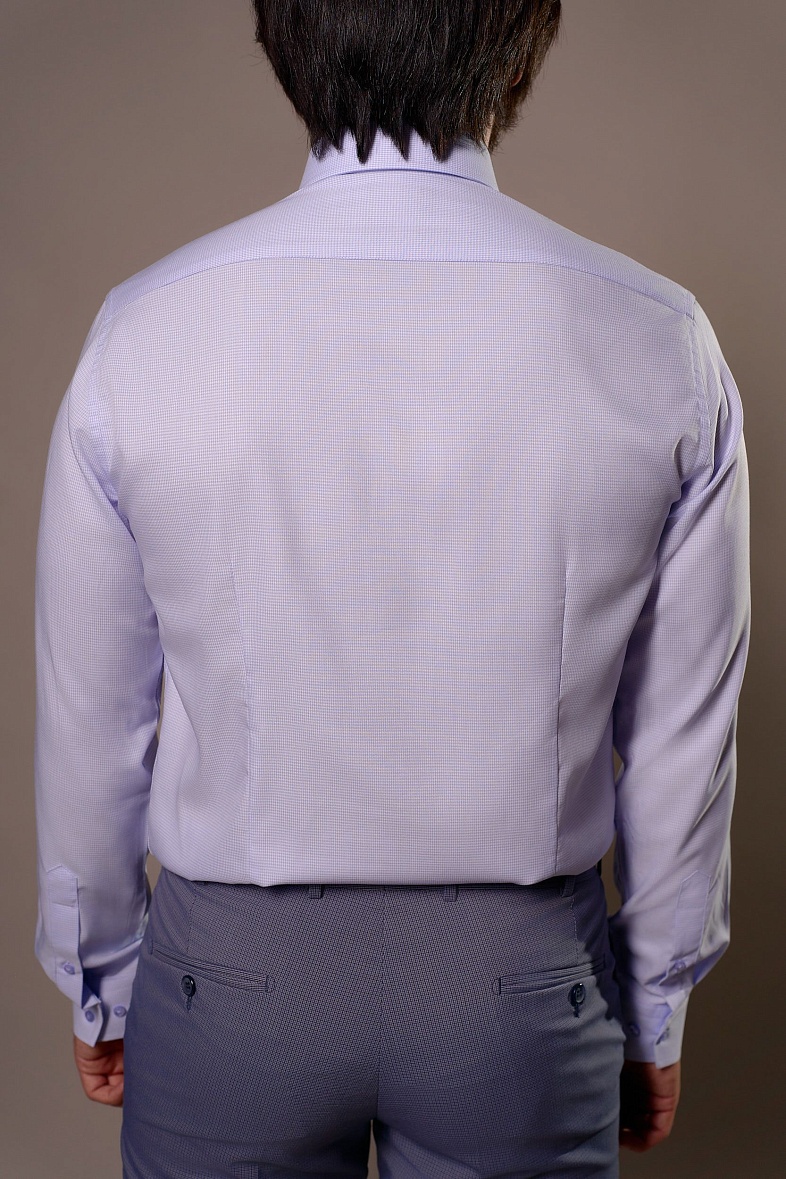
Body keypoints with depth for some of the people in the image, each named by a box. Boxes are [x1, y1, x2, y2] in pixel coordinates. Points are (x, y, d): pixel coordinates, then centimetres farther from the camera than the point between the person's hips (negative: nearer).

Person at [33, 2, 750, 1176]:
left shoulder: (142, 338, -16)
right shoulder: (658, 347, -14)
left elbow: (92, 724, -6)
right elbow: (681, 737, -5)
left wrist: (98, 980, 12)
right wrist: (656, 1009, 11)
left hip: (232, 966, 0)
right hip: (526, 973, 1)